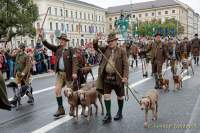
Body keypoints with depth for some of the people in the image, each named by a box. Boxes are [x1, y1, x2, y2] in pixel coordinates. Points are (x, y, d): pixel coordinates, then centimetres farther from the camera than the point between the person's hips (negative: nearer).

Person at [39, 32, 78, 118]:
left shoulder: (70, 50, -9)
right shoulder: (57, 48, 7)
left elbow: (74, 61, -15)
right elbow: (49, 46, -2)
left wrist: (74, 72, -24)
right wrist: (42, 38, -18)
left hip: (68, 73, -5)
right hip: (60, 73, 5)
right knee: (57, 90, 1)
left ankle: (72, 109, 24)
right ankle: (60, 109, 13)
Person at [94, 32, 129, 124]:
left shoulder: (121, 51, -5)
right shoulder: (106, 49, 8)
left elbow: (125, 65, -9)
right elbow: (96, 47, 7)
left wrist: (125, 76, -20)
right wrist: (96, 40, -13)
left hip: (117, 77, -3)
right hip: (106, 77, 3)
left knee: (120, 96, 12)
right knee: (106, 96, 3)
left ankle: (119, 113, 31)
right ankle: (108, 115, 13)